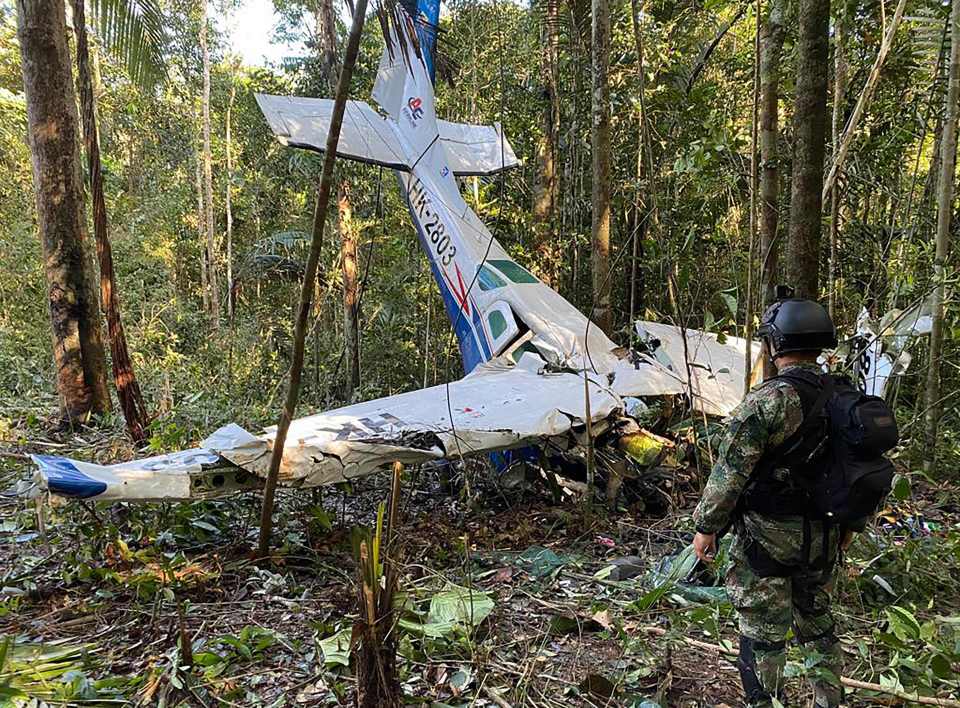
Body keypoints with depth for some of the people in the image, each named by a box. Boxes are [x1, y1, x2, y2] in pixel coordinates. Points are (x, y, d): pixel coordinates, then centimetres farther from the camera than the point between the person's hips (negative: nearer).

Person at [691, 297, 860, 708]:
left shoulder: (767, 401, -20)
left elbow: (730, 471, -19)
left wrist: (706, 526, -9)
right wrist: (850, 522, 23)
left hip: (768, 537, -7)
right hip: (824, 537, 7)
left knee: (763, 633, 5)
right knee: (817, 620, 23)